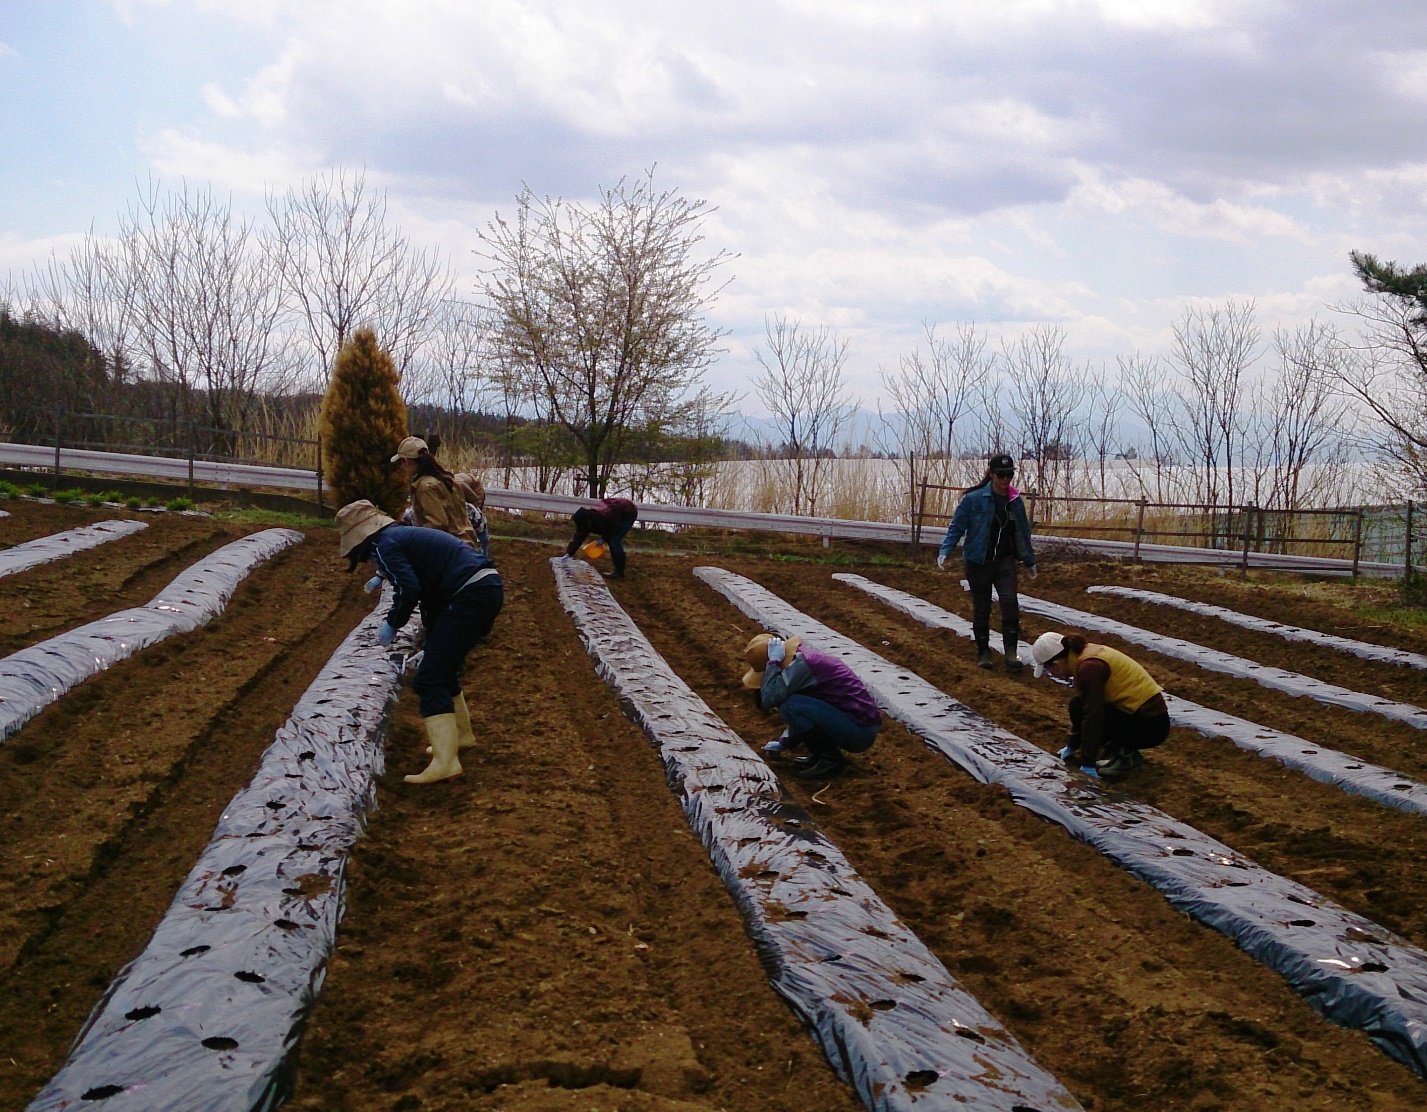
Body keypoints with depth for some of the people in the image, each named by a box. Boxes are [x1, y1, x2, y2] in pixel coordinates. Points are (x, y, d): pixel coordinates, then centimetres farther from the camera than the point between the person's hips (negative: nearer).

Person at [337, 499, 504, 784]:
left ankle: (445, 762, -20)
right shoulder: (402, 534, 23)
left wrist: (392, 624, -3)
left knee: (430, 680, -11)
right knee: (443, 670, 25)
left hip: (471, 596, -10)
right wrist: (382, 575, 62)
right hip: (489, 588, 10)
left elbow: (409, 589, -18)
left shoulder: (384, 545, -5)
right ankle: (461, 734, 40)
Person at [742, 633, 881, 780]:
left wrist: (773, 661, -14)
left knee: (791, 706, -19)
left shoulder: (802, 663, -16)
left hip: (860, 732, -10)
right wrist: (783, 742, 30)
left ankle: (830, 759, -6)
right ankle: (822, 753, 11)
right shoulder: (803, 657, 14)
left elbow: (769, 700, -24)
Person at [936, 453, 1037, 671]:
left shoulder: (1016, 501, 5)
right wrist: (945, 551, -19)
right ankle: (983, 652, 20)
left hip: (1005, 561, 2)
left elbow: (1023, 532, 16)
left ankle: (1011, 652, -11)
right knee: (981, 608, 7)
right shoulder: (974, 499, -9)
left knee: (1010, 604, -14)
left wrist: (1030, 561, 23)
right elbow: (956, 527, -6)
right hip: (978, 562, -2)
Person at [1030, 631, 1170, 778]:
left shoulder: (1088, 667, -20)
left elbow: (1092, 715, -21)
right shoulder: (1088, 652, 9)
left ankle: (1125, 756, -6)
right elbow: (1084, 706, 20)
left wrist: (1088, 763, -16)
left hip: (1150, 726, -9)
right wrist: (1072, 747, 28)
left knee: (1078, 706, -11)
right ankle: (1123, 748, 10)